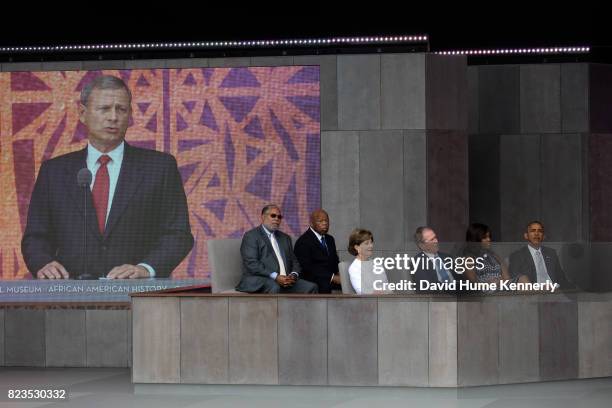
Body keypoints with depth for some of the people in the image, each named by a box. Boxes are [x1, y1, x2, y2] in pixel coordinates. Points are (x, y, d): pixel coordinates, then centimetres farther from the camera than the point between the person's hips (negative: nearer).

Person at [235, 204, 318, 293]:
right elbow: (251, 264, -10)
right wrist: (275, 276, -20)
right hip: (260, 281, -6)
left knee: (311, 287, -19)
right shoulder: (251, 236, 3)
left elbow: (294, 261, 22)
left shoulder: (285, 238, 25)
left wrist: (294, 275, -3)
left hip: (286, 280, 6)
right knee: (274, 287, -39)